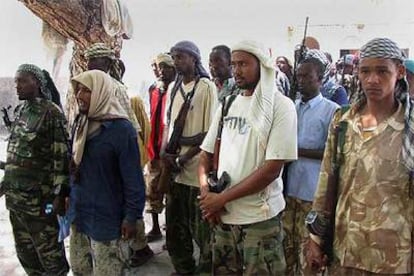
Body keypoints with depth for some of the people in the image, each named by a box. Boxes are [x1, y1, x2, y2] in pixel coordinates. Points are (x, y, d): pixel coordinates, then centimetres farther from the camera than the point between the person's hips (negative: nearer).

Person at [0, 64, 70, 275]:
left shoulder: (51, 112, -11)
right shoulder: (20, 111, 11)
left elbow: (62, 157, -15)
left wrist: (59, 195, -18)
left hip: (38, 198, -7)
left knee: (50, 254, 2)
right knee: (24, 251, 17)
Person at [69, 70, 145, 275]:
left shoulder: (121, 129, -16)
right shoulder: (80, 125, 6)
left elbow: (133, 178, -15)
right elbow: (73, 164, 14)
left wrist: (132, 215, -15)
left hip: (105, 216, -7)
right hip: (78, 212, 7)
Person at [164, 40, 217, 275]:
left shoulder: (206, 87, -7)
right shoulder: (173, 87, 12)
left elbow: (209, 132, -11)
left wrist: (183, 158, -12)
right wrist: (167, 153, 3)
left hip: (196, 167, -6)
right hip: (174, 167, 6)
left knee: (199, 225, 3)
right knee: (175, 222, 15)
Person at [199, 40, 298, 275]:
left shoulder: (281, 106, -10)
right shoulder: (227, 104, 7)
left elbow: (272, 169, -16)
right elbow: (207, 154, 11)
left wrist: (222, 198, -13)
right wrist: (206, 193, -6)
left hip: (260, 217, -5)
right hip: (222, 215, 5)